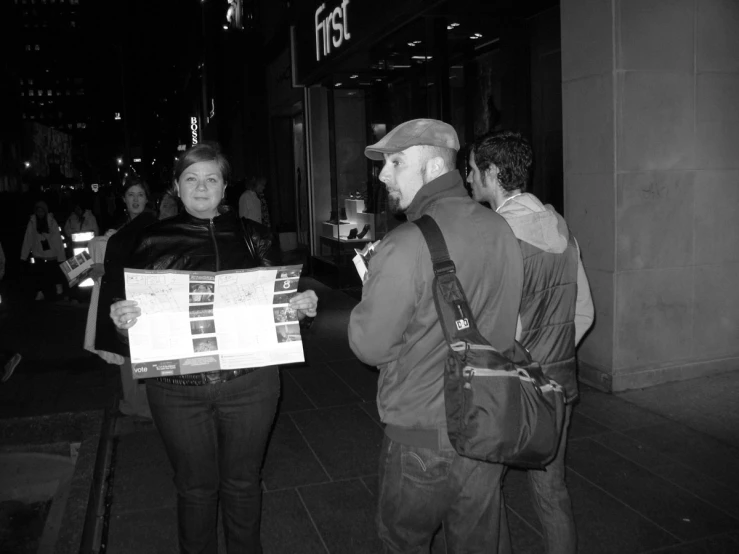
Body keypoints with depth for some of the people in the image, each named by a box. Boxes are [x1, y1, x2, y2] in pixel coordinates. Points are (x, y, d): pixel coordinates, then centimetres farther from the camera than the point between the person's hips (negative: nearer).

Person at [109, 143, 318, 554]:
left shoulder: (252, 236, 4)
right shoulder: (155, 240, 2)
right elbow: (137, 308, 5)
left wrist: (303, 306, -11)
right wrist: (122, 318, -17)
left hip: (250, 382, 1)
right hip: (178, 388, 0)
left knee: (243, 481, 17)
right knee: (195, 486, 15)